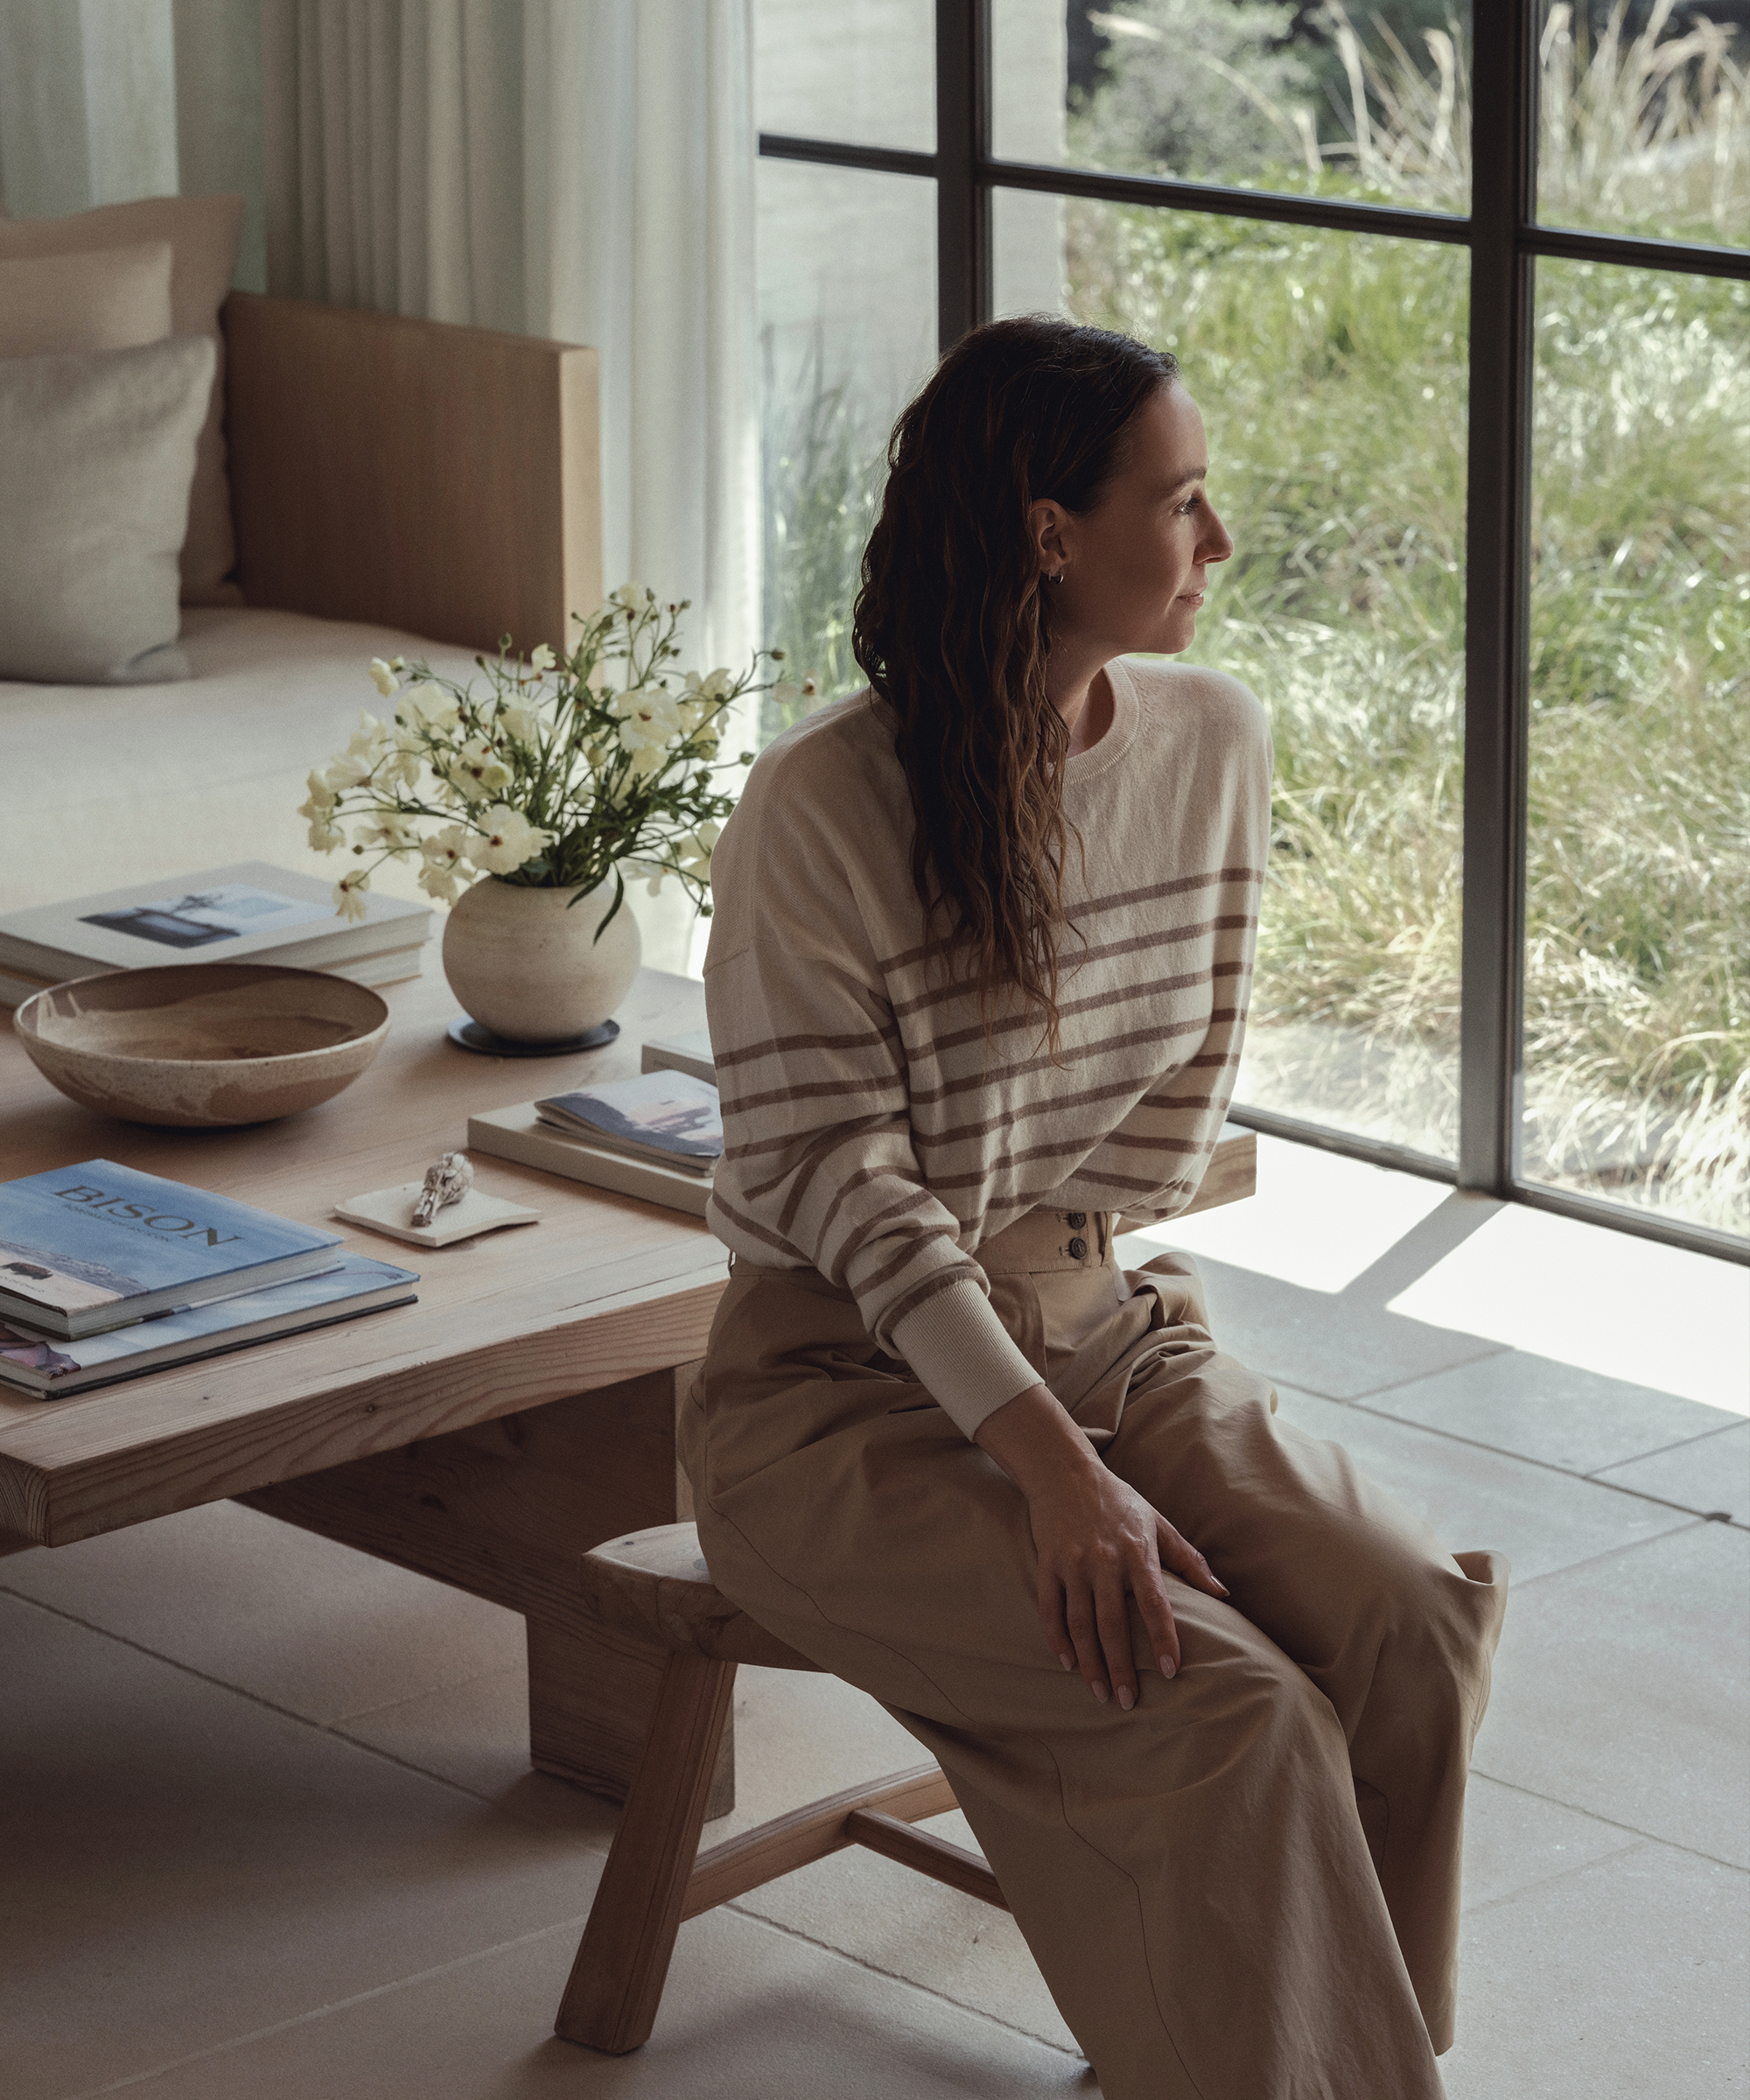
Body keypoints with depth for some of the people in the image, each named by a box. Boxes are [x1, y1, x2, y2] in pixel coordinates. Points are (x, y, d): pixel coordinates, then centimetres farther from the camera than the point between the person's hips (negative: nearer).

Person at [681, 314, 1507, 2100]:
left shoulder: (1211, 743, 1)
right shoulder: (821, 807, -17)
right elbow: (841, 1185, -17)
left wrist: (1055, 1272, -4)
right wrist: (1051, 1467, -24)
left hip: (1094, 1331, 6)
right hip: (848, 1392, -6)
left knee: (1414, 1629, -19)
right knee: (1226, 1710, -26)